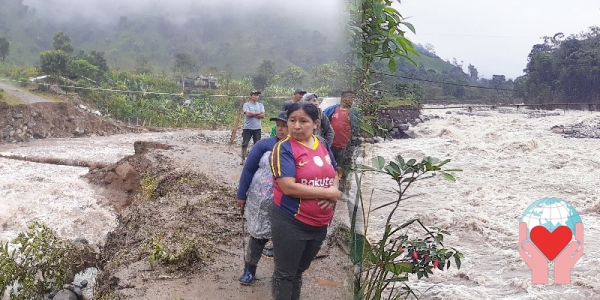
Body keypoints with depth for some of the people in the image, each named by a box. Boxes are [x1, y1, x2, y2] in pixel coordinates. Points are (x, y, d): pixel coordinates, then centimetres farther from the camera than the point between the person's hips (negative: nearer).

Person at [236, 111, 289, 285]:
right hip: (262, 203, 0)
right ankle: (249, 269, 29)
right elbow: (248, 169, -2)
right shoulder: (265, 145, -6)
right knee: (259, 236, 10)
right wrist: (241, 194, -1)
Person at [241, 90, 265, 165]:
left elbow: (263, 115, -5)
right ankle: (243, 159, 10)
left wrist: (252, 114, -13)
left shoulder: (260, 105, 8)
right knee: (244, 144, 2)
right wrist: (258, 113, -9)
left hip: (257, 128, 3)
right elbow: (248, 113, -19)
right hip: (247, 128, -3)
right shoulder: (246, 104, -2)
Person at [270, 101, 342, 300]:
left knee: (300, 270, 23)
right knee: (285, 273, 8)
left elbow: (334, 175, 13)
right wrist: (328, 193, -18)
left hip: (320, 224, 6)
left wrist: (332, 193, -11)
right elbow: (289, 187, -23)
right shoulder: (284, 148, -15)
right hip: (291, 223, -6)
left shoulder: (322, 145, 4)